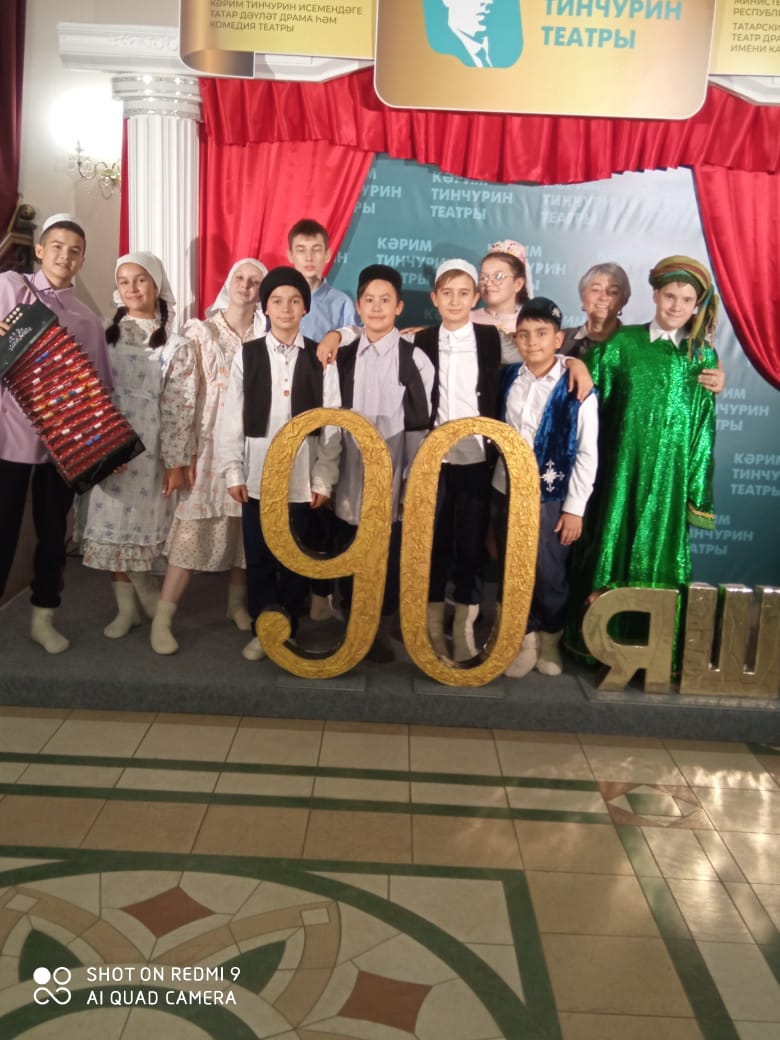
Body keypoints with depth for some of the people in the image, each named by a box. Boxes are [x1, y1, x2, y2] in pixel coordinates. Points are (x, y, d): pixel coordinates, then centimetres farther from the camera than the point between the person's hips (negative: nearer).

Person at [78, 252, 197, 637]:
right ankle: (126, 607, 19)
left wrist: (176, 461, -10)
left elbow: (179, 407, -5)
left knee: (138, 525, 0)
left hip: (147, 450, -3)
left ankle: (142, 601, 22)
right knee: (111, 526, 6)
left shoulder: (175, 346, -1)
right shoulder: (104, 337, 9)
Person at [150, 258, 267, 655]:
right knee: (192, 530, -8)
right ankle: (162, 619, -1)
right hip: (208, 445, -2)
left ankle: (237, 604, 25)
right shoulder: (200, 332, 4)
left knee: (248, 530, 7)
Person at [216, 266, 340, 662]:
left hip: (303, 479, -1)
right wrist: (232, 471, 0)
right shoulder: (247, 355, 3)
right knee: (258, 559, 8)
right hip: (258, 477, 1)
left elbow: (331, 423, 0)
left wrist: (324, 478, -2)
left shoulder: (320, 357, 1)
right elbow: (232, 418, 4)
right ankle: (261, 630, 23)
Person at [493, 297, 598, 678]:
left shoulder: (577, 390, -10)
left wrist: (575, 508, -9)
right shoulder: (508, 379, 2)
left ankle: (550, 640, 28)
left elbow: (587, 454, -9)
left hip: (551, 497, -3)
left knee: (549, 574, 5)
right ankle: (526, 639, 26)